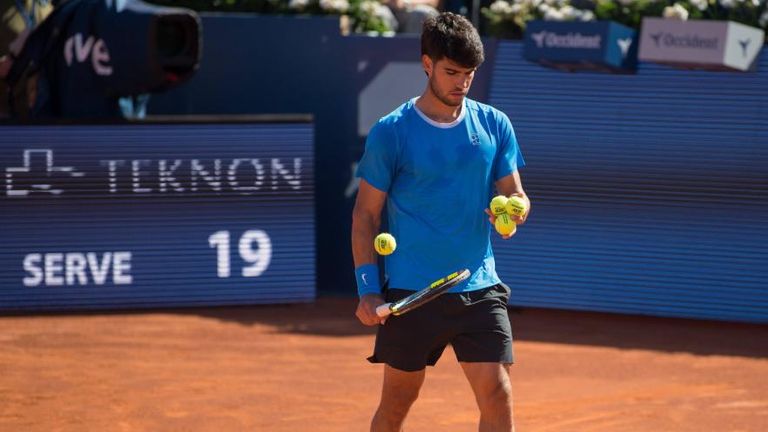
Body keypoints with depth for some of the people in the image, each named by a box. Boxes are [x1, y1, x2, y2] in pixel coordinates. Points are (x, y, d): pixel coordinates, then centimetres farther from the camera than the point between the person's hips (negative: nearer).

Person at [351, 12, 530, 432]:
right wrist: (368, 289, -7)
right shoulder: (391, 132, -4)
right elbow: (365, 214, 0)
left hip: (479, 289, 2)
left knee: (497, 395, -8)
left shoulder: (494, 125, 5)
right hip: (410, 293, -2)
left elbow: (516, 195, 12)